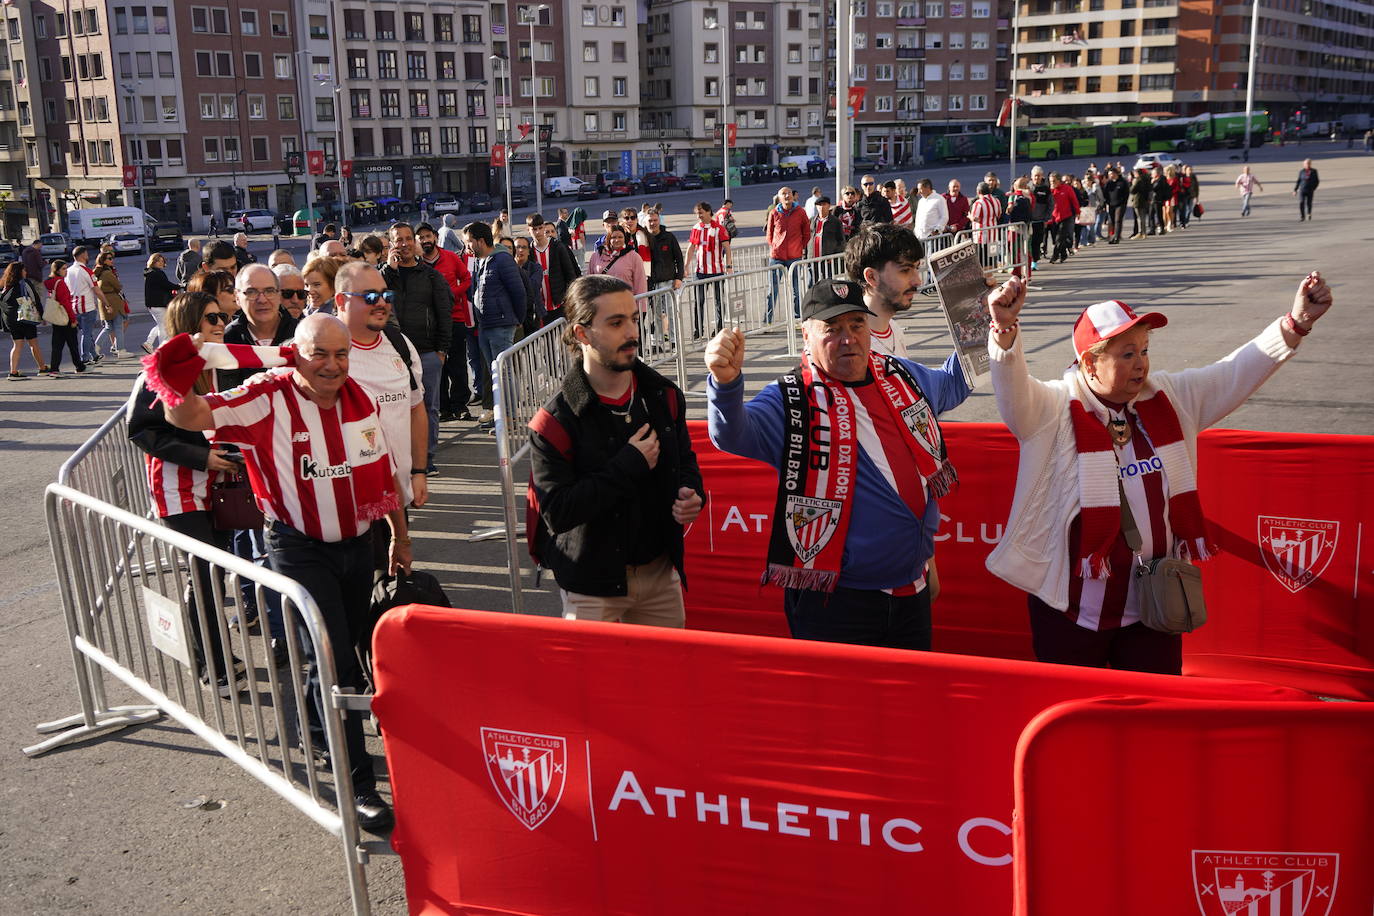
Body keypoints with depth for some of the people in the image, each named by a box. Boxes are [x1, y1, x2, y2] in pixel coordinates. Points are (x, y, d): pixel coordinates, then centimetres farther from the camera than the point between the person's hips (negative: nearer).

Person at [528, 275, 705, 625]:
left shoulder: (664, 396, 1)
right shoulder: (556, 421, -16)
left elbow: (684, 459, 17)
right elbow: (556, 512, -23)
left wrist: (691, 494, -7)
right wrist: (630, 465, -23)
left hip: (661, 571, 5)